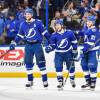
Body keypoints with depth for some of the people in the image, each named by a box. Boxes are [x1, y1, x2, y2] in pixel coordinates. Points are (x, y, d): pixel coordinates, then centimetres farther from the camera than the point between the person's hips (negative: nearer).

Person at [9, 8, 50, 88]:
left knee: (41, 62, -6)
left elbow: (44, 32, -2)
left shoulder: (38, 22, -5)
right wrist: (14, 43, 9)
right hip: (28, 45, 4)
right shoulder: (23, 24, 8)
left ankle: (45, 81, -1)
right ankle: (30, 81, 14)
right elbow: (20, 35, 15)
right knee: (28, 63, 4)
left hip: (37, 45, -4)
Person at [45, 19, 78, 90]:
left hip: (68, 53, 0)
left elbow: (74, 42, 1)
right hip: (58, 54, 0)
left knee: (71, 67, 9)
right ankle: (60, 82, -5)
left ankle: (72, 80, 33)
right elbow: (52, 45, -2)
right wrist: (49, 48, -23)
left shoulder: (69, 33, -10)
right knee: (58, 67, -13)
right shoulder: (54, 35, -7)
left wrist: (75, 51, 2)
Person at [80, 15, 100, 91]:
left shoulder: (94, 31, -21)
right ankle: (88, 82, 18)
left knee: (92, 66, -11)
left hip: (93, 50, -9)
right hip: (86, 50, 9)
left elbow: (91, 43, -28)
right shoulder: (87, 28, 5)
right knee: (84, 65, 9)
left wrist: (84, 50, -31)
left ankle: (93, 83, -2)